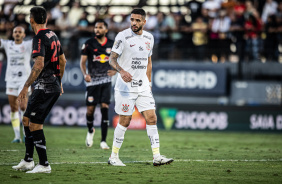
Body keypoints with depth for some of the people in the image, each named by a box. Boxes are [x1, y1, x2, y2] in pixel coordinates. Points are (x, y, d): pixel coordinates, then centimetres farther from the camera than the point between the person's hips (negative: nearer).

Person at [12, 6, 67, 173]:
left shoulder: (40, 38, -15)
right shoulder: (53, 36, 13)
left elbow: (39, 65, -25)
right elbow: (62, 61, 22)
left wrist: (26, 87, -25)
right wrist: (59, 81, 33)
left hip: (44, 87, -9)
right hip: (55, 86, 9)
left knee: (35, 124, -6)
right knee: (27, 119, 15)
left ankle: (44, 165, -5)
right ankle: (28, 161, 17)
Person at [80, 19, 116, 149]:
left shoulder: (112, 45, 6)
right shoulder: (89, 44, -1)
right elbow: (82, 62, -2)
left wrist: (114, 71, -6)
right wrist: (85, 74, -20)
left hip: (106, 81, 1)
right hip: (92, 81, -1)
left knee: (104, 109, -8)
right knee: (90, 110, 0)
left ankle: (103, 141, -5)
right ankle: (90, 131, 33)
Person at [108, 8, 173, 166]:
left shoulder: (149, 38, 9)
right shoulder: (123, 36, -9)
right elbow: (112, 58, -13)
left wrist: (148, 83, 16)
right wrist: (121, 71, -32)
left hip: (143, 86, 5)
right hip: (126, 86, -5)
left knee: (152, 118, -3)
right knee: (125, 121, -2)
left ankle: (157, 156, -2)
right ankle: (114, 157, 10)